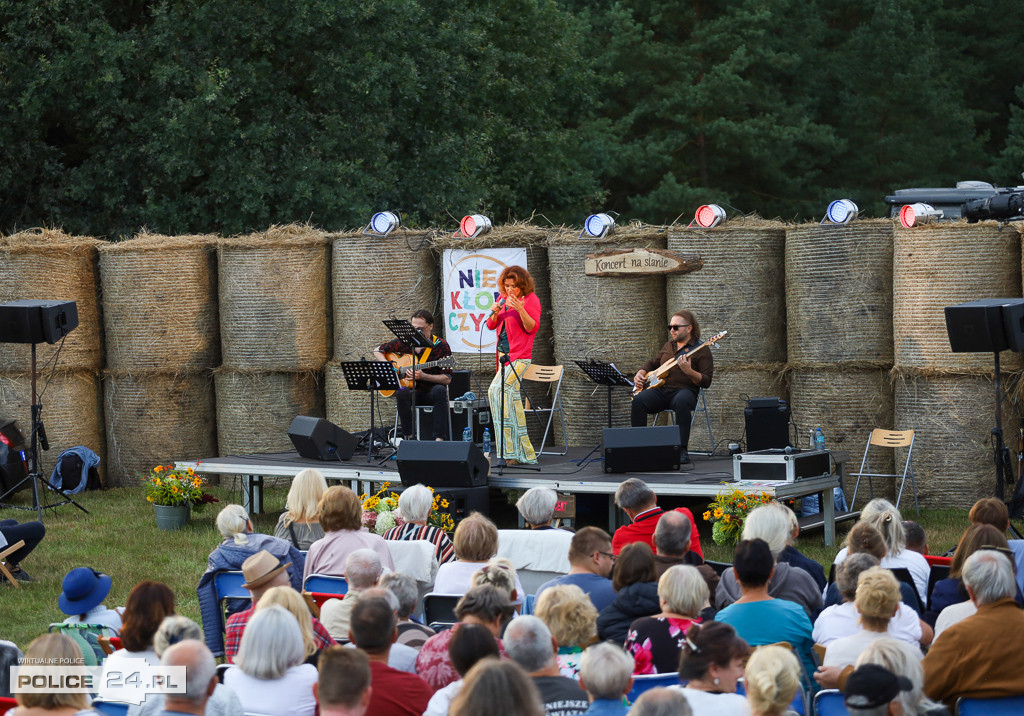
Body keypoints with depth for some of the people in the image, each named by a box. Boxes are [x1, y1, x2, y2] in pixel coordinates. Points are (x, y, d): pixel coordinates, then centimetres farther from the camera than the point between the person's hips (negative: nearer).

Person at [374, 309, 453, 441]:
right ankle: (409, 436, -27)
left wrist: (423, 376, -22)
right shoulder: (404, 342, 3)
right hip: (411, 391, 2)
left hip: (430, 392, -2)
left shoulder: (441, 346, -5)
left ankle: (439, 438, -39)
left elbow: (447, 379, -9)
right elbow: (378, 350, 17)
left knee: (439, 390, -37)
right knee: (402, 393, -34)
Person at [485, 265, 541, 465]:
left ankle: (508, 449, -19)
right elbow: (491, 326, 14)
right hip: (504, 354, 8)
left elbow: (532, 327, -13)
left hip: (520, 355, -8)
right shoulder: (503, 299, 15)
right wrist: (495, 313, -6)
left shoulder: (530, 299, -5)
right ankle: (523, 453, 14)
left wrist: (520, 309, -26)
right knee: (510, 397, 8)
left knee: (498, 390, -22)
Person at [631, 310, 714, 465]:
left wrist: (688, 371, -23)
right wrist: (640, 374, 16)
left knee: (682, 402, -42)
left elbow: (706, 382, -6)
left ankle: (682, 450, -39)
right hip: (660, 390, 5)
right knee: (638, 401, -26)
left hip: (685, 390, -5)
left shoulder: (701, 351, 3)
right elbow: (652, 363, 37)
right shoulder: (668, 346, 23)